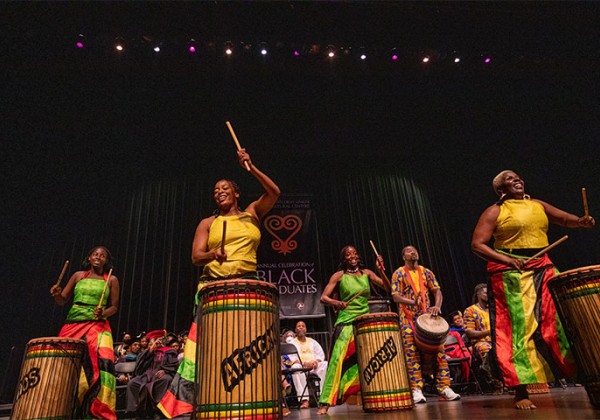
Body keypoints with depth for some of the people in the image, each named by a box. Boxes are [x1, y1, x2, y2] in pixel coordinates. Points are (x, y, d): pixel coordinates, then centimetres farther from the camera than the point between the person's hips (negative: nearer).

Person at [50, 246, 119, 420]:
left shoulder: (111, 279, 5)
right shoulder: (78, 275, 11)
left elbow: (114, 306, 5)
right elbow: (62, 300, 13)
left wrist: (103, 314, -15)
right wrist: (57, 294, -9)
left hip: (97, 327, -3)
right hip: (72, 325, 3)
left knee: (99, 365, -17)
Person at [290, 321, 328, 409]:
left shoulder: (312, 341, 25)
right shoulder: (292, 343, 13)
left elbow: (321, 354, 17)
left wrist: (316, 361, -7)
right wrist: (305, 363, -19)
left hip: (315, 366, 3)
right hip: (301, 367, -3)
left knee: (326, 364, -28)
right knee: (295, 367, -38)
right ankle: (305, 400, -42)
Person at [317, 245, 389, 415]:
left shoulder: (366, 273, 8)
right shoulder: (339, 275, -1)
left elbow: (387, 287, 2)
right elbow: (323, 298, -4)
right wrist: (337, 302, -23)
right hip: (346, 322, -4)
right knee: (338, 359, -13)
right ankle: (325, 402, -9)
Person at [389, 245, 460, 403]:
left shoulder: (426, 272, 12)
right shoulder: (398, 274, 1)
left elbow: (437, 291, 9)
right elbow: (396, 296, -7)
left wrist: (437, 306, -10)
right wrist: (413, 302, -23)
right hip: (408, 319, -3)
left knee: (439, 350, -2)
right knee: (412, 353, -5)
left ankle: (444, 387, 5)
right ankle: (416, 390, -2)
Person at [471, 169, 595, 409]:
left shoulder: (538, 205, 17)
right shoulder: (494, 211, -1)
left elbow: (565, 219, 20)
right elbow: (477, 244, -8)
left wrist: (582, 221, -4)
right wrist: (509, 260, -19)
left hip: (543, 269, 6)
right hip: (511, 274, -6)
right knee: (519, 329, -7)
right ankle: (521, 393, -1)